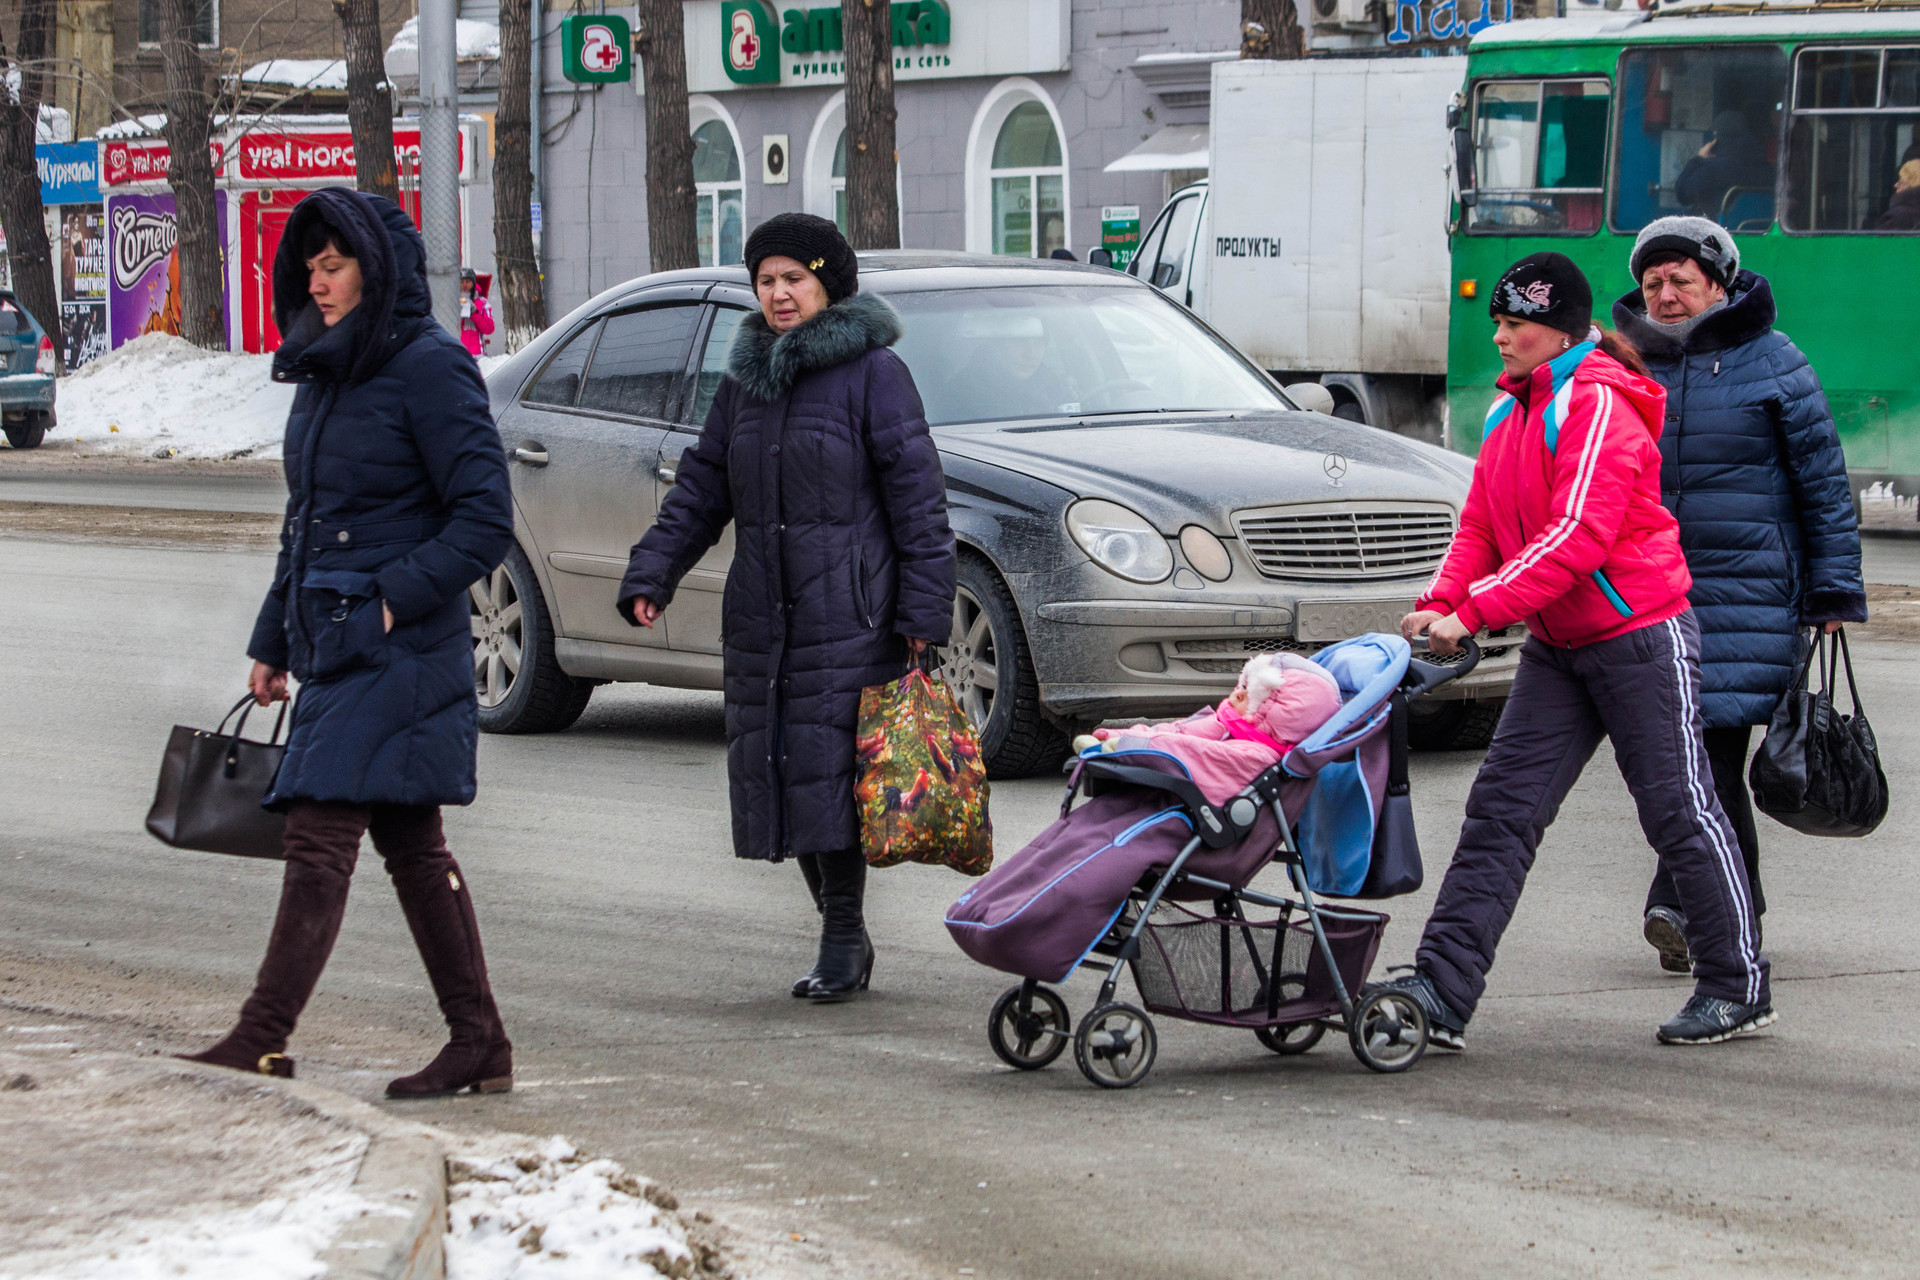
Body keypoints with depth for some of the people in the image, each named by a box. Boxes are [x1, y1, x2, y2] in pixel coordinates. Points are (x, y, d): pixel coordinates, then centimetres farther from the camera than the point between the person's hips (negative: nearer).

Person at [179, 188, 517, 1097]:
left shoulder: (429, 370, -11)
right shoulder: (326, 374, 15)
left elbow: (485, 520, -14)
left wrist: (395, 600, -18)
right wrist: (274, 640, 19)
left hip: (396, 652, -9)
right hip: (335, 648, 9)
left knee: (321, 837, -12)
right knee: (411, 848, 10)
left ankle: (261, 1042, -13)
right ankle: (479, 1046, 15)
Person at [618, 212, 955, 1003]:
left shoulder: (872, 373, -3)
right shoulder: (746, 379, 17)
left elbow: (916, 493, -7)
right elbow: (701, 488, 18)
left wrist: (924, 610, -12)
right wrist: (652, 574, 5)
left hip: (848, 612, -7)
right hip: (761, 614, 7)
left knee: (828, 768, -12)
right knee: (776, 768, 5)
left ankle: (843, 937, -3)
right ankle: (843, 939, 15)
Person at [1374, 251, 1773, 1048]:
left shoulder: (1599, 406, -17)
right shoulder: (1511, 411, 11)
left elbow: (1576, 537, -25)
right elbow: (1481, 527, 10)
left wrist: (1475, 612, -28)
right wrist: (1437, 606, -8)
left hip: (1639, 634, -8)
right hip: (1557, 649, 8)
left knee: (1679, 812, 1)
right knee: (1502, 810, -1)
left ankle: (1740, 989, 14)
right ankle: (1441, 992, -6)